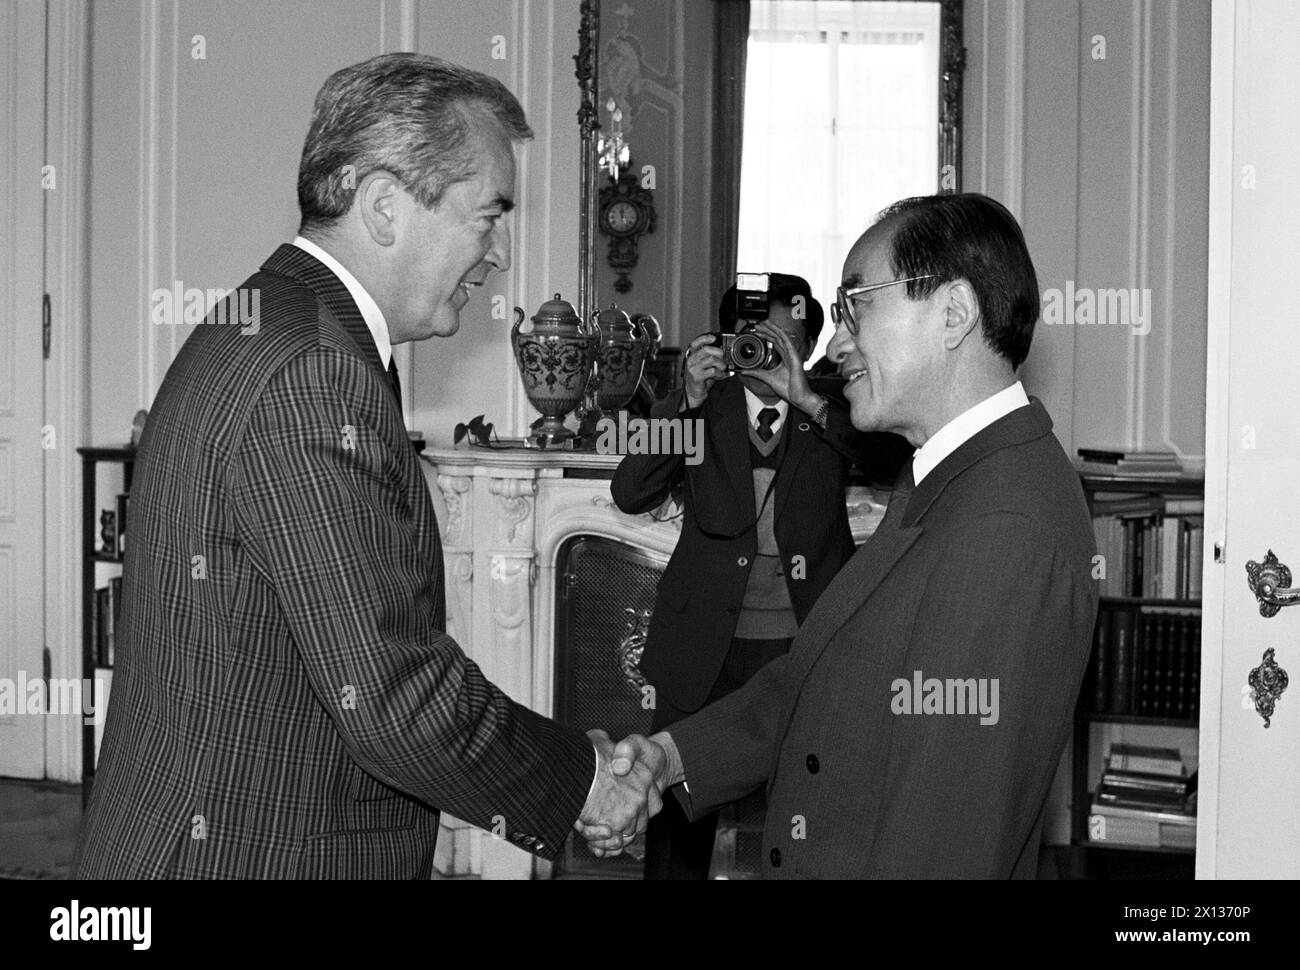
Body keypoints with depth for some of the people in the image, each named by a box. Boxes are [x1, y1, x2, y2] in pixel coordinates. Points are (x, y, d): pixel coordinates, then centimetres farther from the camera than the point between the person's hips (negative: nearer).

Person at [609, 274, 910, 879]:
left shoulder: (833, 407, 5)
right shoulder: (703, 406, 7)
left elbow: (894, 465, -13)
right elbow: (630, 493, -4)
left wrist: (806, 399, -20)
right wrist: (689, 401, -14)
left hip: (807, 644, 0)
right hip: (706, 645, 1)